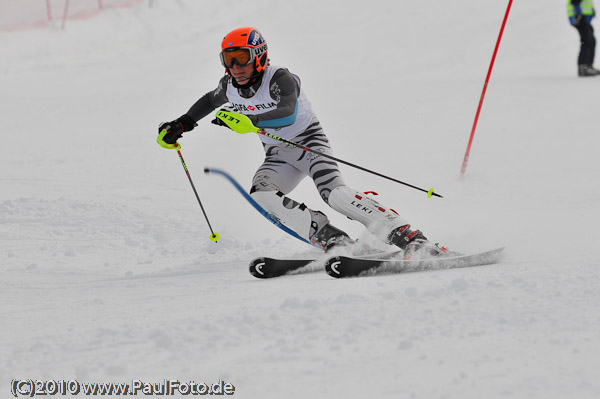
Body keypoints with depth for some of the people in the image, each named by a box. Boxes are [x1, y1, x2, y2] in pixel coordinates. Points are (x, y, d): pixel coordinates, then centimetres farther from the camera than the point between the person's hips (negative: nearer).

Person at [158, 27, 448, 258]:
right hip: (278, 156, 6)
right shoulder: (230, 87, -2)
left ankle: (409, 239, -35)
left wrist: (249, 121, -56)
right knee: (260, 194, -24)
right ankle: (331, 239, -28)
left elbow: (287, 113, -44)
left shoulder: (280, 79, -24)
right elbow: (210, 101, 22)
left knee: (334, 192, -30)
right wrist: (181, 125, 16)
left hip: (308, 141, -6)